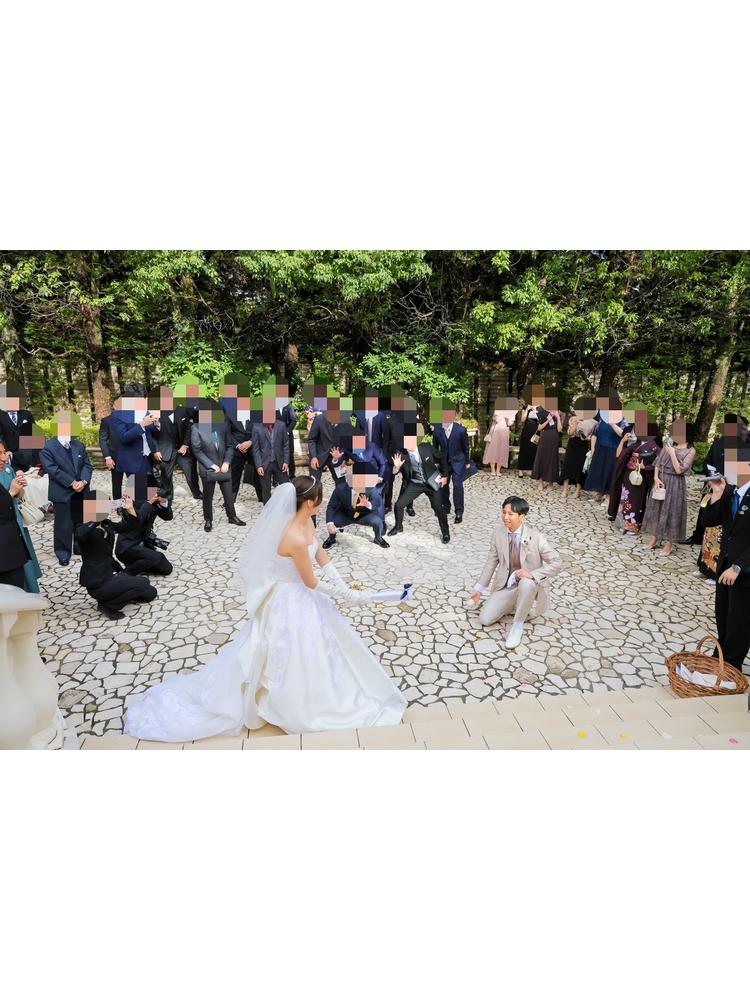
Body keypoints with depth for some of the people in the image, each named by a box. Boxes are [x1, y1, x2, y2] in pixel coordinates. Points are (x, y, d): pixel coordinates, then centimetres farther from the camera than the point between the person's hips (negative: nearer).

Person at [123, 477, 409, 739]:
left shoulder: (305, 522, -6)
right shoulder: (296, 539, -34)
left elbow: (321, 556, 3)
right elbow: (311, 582, -21)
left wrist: (345, 587, -7)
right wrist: (348, 595, -10)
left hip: (297, 595, 9)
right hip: (290, 602, -9)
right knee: (289, 656, 11)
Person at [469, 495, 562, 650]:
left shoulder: (535, 537, -19)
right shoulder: (498, 532, -7)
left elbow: (557, 563, -16)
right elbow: (492, 561, 3)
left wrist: (532, 574, -30)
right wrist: (479, 588, 5)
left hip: (529, 584, -4)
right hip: (506, 584, 4)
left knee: (526, 583, -41)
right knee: (485, 619, -9)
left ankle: (518, 624, -16)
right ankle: (517, 605, 18)